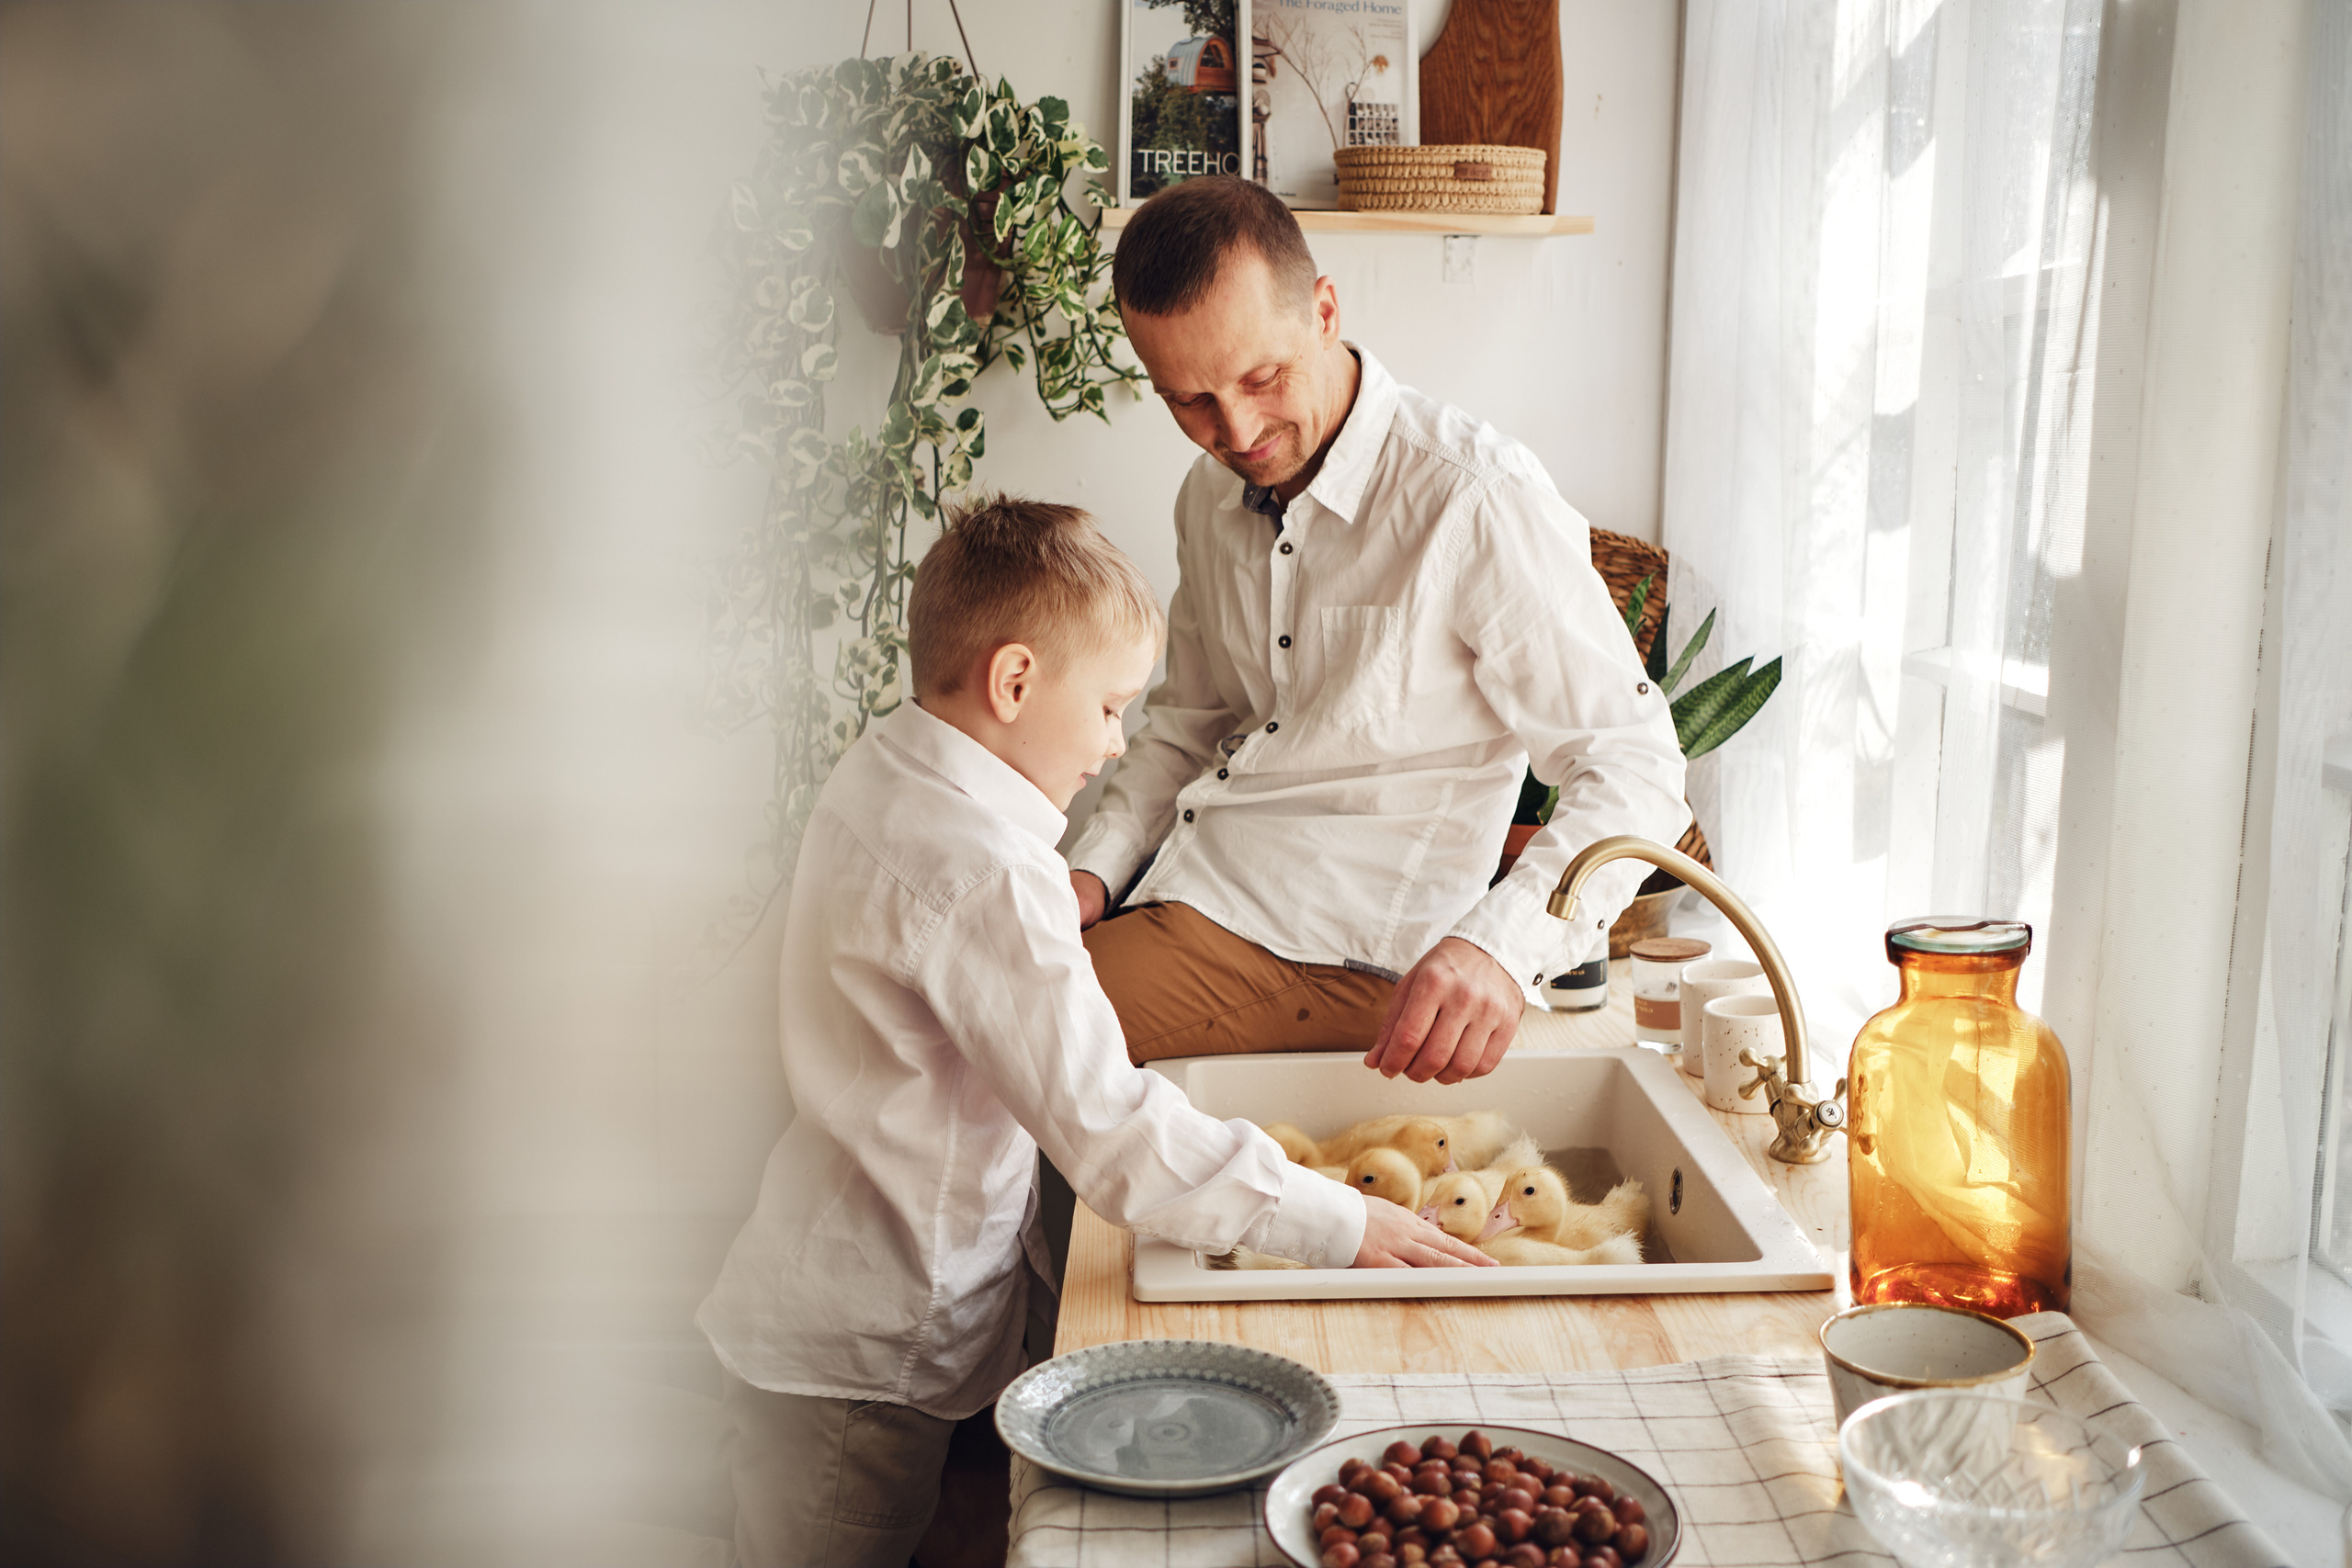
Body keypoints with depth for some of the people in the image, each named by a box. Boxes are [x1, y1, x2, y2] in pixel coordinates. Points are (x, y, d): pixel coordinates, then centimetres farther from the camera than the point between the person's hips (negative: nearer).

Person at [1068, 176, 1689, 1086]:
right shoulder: (1211, 496, 9)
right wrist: (1096, 867, 3)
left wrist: (1501, 945, -33)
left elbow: (1633, 765, -16)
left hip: (1331, 957, -7)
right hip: (1182, 891, 8)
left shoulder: (1477, 499, -16)